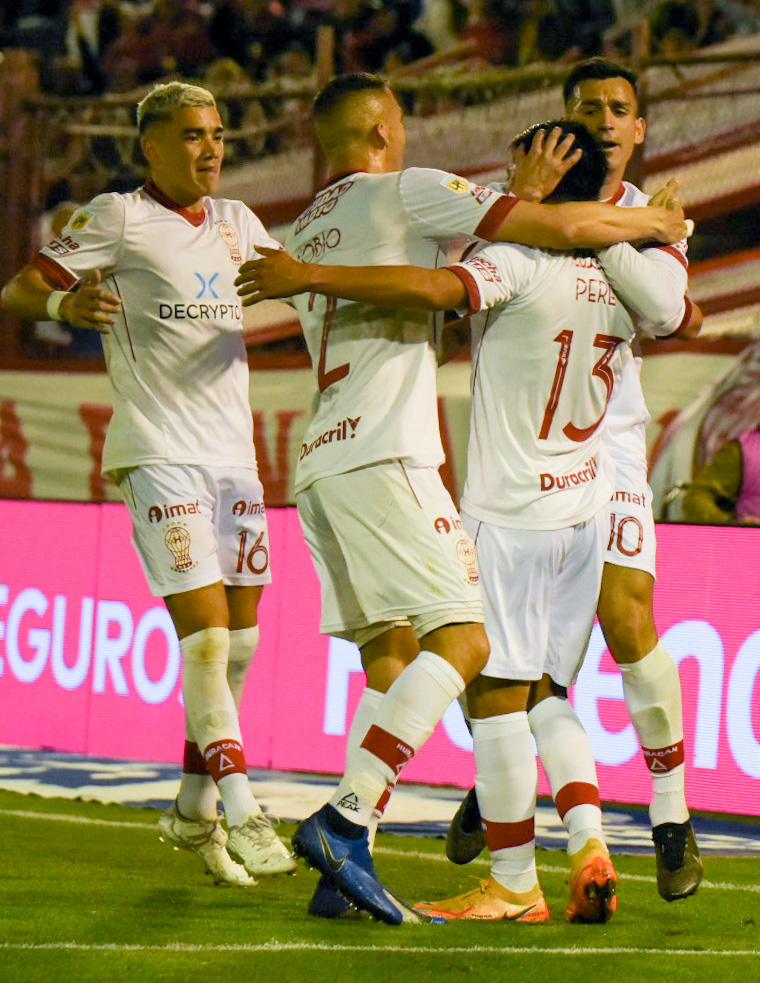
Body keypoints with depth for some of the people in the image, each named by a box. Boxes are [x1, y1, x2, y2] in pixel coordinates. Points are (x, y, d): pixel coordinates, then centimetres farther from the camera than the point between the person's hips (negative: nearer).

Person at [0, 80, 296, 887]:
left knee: (240, 637, 8)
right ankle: (242, 815, -14)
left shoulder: (233, 222, 15)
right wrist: (65, 304, -28)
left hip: (233, 451, 7)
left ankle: (193, 807, 20)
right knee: (203, 632, -14)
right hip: (158, 454, -7)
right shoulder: (116, 219, -4)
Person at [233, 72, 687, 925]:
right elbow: (562, 229, -1)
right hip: (381, 458, -8)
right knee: (459, 639, -10)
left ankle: (346, 858, 0)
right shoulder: (407, 191, 2)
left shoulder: (304, 234, 25)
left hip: (319, 466, 8)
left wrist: (521, 199, 32)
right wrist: (654, 223, 16)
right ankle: (343, 818, -23)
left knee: (393, 657, 10)